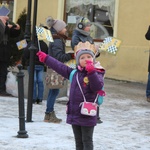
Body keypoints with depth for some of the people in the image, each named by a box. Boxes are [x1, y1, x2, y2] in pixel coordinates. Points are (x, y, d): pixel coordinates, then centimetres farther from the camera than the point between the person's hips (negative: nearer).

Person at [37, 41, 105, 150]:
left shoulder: (97, 73, -9)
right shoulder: (75, 73, 10)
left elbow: (97, 86, -27)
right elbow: (60, 67, 20)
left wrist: (91, 72, -39)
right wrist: (46, 58, 26)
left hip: (87, 116, -6)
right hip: (74, 114, 6)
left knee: (87, 141, 1)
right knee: (78, 141, 14)